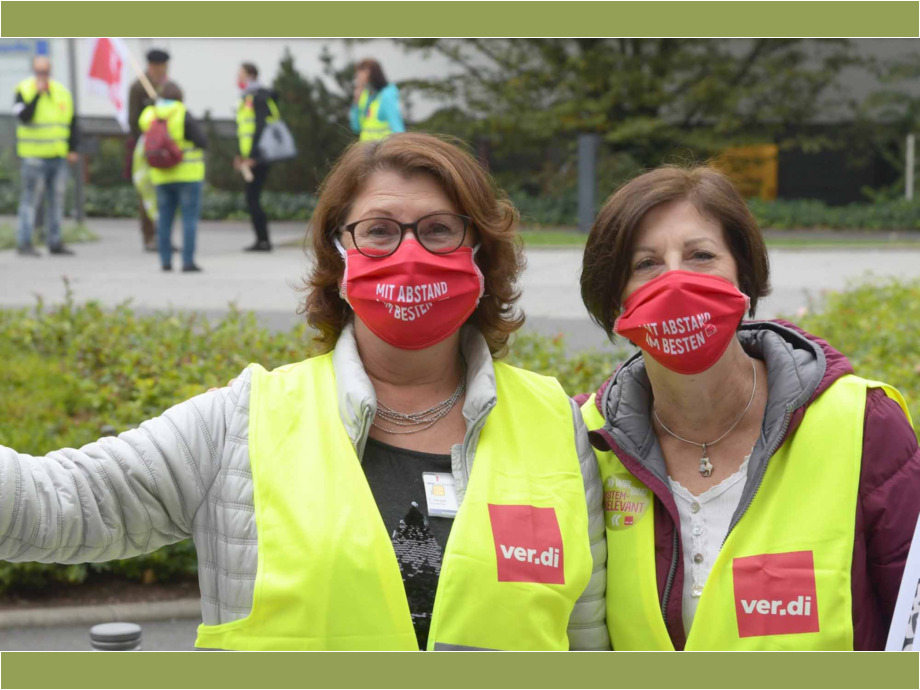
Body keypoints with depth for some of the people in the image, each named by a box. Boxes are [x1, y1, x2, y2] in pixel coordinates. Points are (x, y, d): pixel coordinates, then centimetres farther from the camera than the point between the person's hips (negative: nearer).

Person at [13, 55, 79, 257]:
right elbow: (24, 116, -19)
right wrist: (38, 94, -19)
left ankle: (55, 242, 15)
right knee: (30, 199, -6)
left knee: (57, 200, 8)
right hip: (34, 156, -5)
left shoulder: (62, 92, 12)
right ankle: (25, 243, -3)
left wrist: (73, 148, 9)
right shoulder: (24, 90, -3)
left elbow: (72, 122, 17)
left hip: (59, 156, 5)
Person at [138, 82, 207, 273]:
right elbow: (202, 142, -12)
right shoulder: (183, 115, -12)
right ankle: (188, 261, -7)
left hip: (162, 176, 5)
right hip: (187, 174, -5)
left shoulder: (149, 116, 4)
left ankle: (165, 260, 11)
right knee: (190, 218, -2)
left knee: (164, 218, 11)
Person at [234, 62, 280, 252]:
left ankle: (263, 240, -7)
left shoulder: (258, 97, -12)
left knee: (252, 198, -9)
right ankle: (262, 240, 13)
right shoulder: (248, 98, 19)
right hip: (252, 157, 10)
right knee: (253, 199, 10)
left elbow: (260, 128, -20)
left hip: (258, 157, -10)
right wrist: (242, 155, 19)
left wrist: (252, 157, -23)